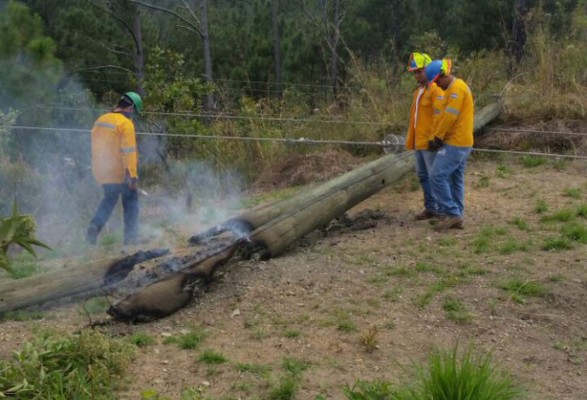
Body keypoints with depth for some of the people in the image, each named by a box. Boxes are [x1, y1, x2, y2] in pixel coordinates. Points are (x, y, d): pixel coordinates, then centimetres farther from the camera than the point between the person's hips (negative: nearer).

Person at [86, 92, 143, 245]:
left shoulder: (99, 121, 9)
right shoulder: (125, 123, -16)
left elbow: (96, 148, 17)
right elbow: (128, 152, -21)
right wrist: (133, 175, -21)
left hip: (101, 171, 7)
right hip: (121, 173, -7)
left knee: (109, 199, 24)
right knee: (131, 202, 9)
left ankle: (95, 226, 8)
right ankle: (131, 236, 8)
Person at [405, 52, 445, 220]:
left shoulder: (436, 90, -12)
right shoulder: (419, 90, 16)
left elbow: (439, 117, -20)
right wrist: (411, 140, 17)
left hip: (430, 143, -9)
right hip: (419, 142, 9)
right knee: (423, 175, 13)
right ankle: (431, 208, 22)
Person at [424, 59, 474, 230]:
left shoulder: (457, 88, -15)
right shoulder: (452, 89, 18)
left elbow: (449, 117, -19)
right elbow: (443, 116, 16)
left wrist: (437, 138, -10)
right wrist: (435, 137, 7)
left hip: (455, 143, -10)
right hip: (460, 143, 10)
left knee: (437, 176, -11)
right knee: (455, 180, 11)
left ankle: (452, 213, -7)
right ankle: (456, 217, 15)